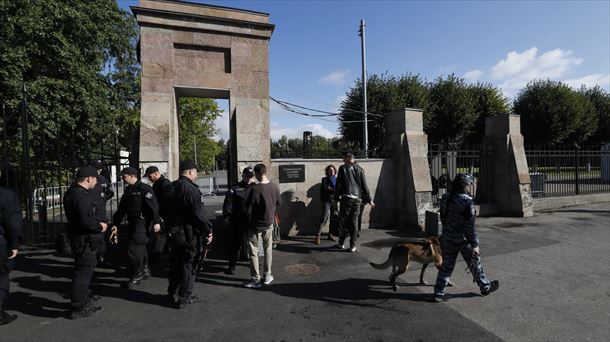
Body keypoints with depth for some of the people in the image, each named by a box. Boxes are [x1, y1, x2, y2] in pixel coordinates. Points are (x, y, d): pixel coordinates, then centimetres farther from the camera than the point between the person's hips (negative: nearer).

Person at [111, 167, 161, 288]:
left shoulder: (144, 188, -14)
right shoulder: (128, 190, 14)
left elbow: (154, 206, -20)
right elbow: (121, 208, 19)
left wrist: (156, 221, -23)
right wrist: (115, 223, 17)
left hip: (142, 222, -9)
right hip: (132, 223, 9)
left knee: (133, 247, -8)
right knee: (140, 246, 17)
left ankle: (138, 274, 6)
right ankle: (145, 270, 31)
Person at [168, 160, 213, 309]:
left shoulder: (172, 187, 8)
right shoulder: (191, 189, -20)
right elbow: (198, 213, -23)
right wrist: (208, 231, -15)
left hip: (175, 232, 9)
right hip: (190, 234, -8)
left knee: (175, 263, 21)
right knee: (189, 265, 5)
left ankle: (172, 293, 36)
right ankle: (184, 299, 15)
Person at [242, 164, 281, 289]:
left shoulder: (255, 189, -23)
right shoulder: (274, 187, -6)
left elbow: (248, 209, -17)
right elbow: (279, 203, 8)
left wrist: (249, 214, 4)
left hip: (256, 225, -5)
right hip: (269, 223, 5)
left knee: (253, 251, 8)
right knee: (268, 250, 17)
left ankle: (255, 279, 14)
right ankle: (267, 276, 26)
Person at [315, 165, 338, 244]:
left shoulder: (336, 179, 12)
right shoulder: (325, 179, 2)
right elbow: (325, 189, -12)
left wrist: (330, 189, -8)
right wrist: (335, 190, -11)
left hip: (334, 201, 4)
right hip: (327, 201, -4)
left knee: (333, 219, 6)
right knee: (325, 218, -11)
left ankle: (330, 235, 21)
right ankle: (317, 236, -8)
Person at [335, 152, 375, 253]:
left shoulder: (343, 168, 0)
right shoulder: (360, 169, 9)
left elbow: (339, 183, -1)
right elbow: (364, 185, 8)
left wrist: (338, 195, 11)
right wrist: (369, 200, 13)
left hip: (346, 198, -3)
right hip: (357, 199, 3)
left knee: (344, 220, 9)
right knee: (354, 222, 8)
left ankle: (341, 243, 18)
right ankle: (353, 246, 11)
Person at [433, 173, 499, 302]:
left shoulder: (445, 198, 1)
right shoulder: (467, 200, -19)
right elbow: (469, 225, -20)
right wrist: (474, 245, -15)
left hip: (448, 238, 6)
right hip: (463, 239, -5)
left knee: (446, 266, 11)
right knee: (475, 264, 17)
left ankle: (439, 293, 12)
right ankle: (485, 287, 38)